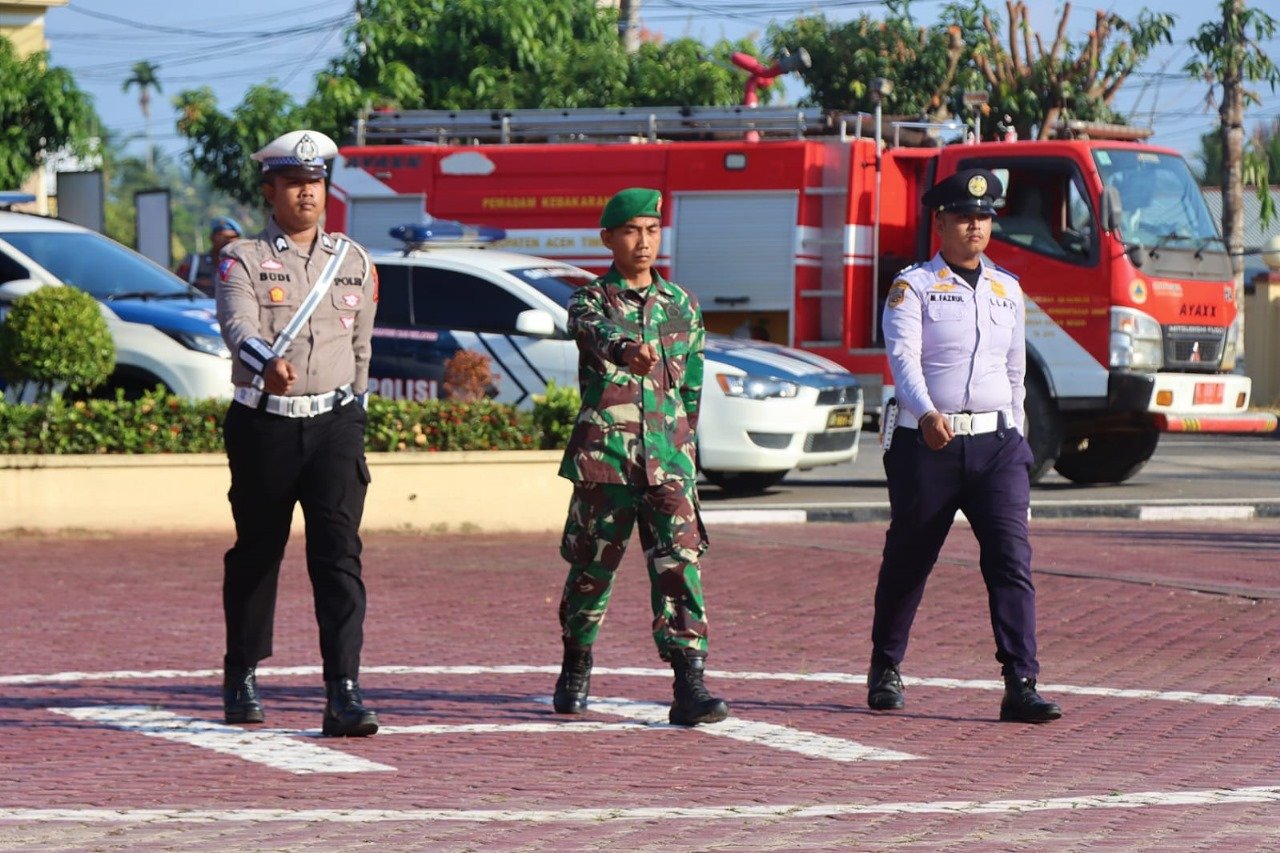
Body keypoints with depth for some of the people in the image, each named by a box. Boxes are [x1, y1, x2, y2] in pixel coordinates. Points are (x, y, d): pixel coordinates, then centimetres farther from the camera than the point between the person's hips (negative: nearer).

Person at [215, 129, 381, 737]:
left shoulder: (354, 262, 11)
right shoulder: (244, 259, 0)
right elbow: (238, 326, -19)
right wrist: (268, 363, -39)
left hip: (334, 421, 1)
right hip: (263, 425, -1)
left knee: (339, 554, -11)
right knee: (255, 551, 11)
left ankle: (344, 694, -18)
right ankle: (241, 677, 29)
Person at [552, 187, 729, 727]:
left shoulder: (681, 305, 12)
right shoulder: (591, 301, 0)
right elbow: (594, 331, -26)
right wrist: (626, 350, -48)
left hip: (668, 459, 2)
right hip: (603, 454, -2)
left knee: (679, 564, -11)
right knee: (592, 565, 7)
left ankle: (690, 685, -17)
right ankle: (575, 670, 30)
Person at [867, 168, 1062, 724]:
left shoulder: (1008, 290, 15)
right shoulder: (913, 286, -1)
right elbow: (902, 357, -16)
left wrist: (1018, 441, 20)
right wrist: (926, 414, -34)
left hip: (996, 442, 3)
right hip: (926, 443, -3)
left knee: (1012, 560, -11)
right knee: (907, 562, 8)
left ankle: (1021, 687, -17)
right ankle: (885, 672, 27)